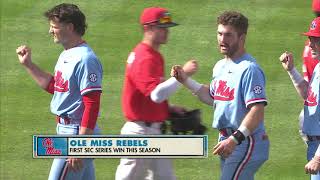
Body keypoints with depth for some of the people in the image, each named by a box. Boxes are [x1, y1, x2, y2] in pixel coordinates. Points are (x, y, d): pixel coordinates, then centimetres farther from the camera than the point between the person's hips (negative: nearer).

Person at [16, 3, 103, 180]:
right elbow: (52, 86, 29)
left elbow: (92, 105, -24)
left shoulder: (85, 59, -19)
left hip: (77, 132, -10)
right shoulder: (65, 56, 13)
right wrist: (28, 64, 21)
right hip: (64, 130, 10)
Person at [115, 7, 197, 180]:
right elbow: (156, 94, -33)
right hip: (141, 131, -10)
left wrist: (169, 108, 9)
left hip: (154, 131, 10)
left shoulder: (154, 55, 13)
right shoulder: (144, 59, -19)